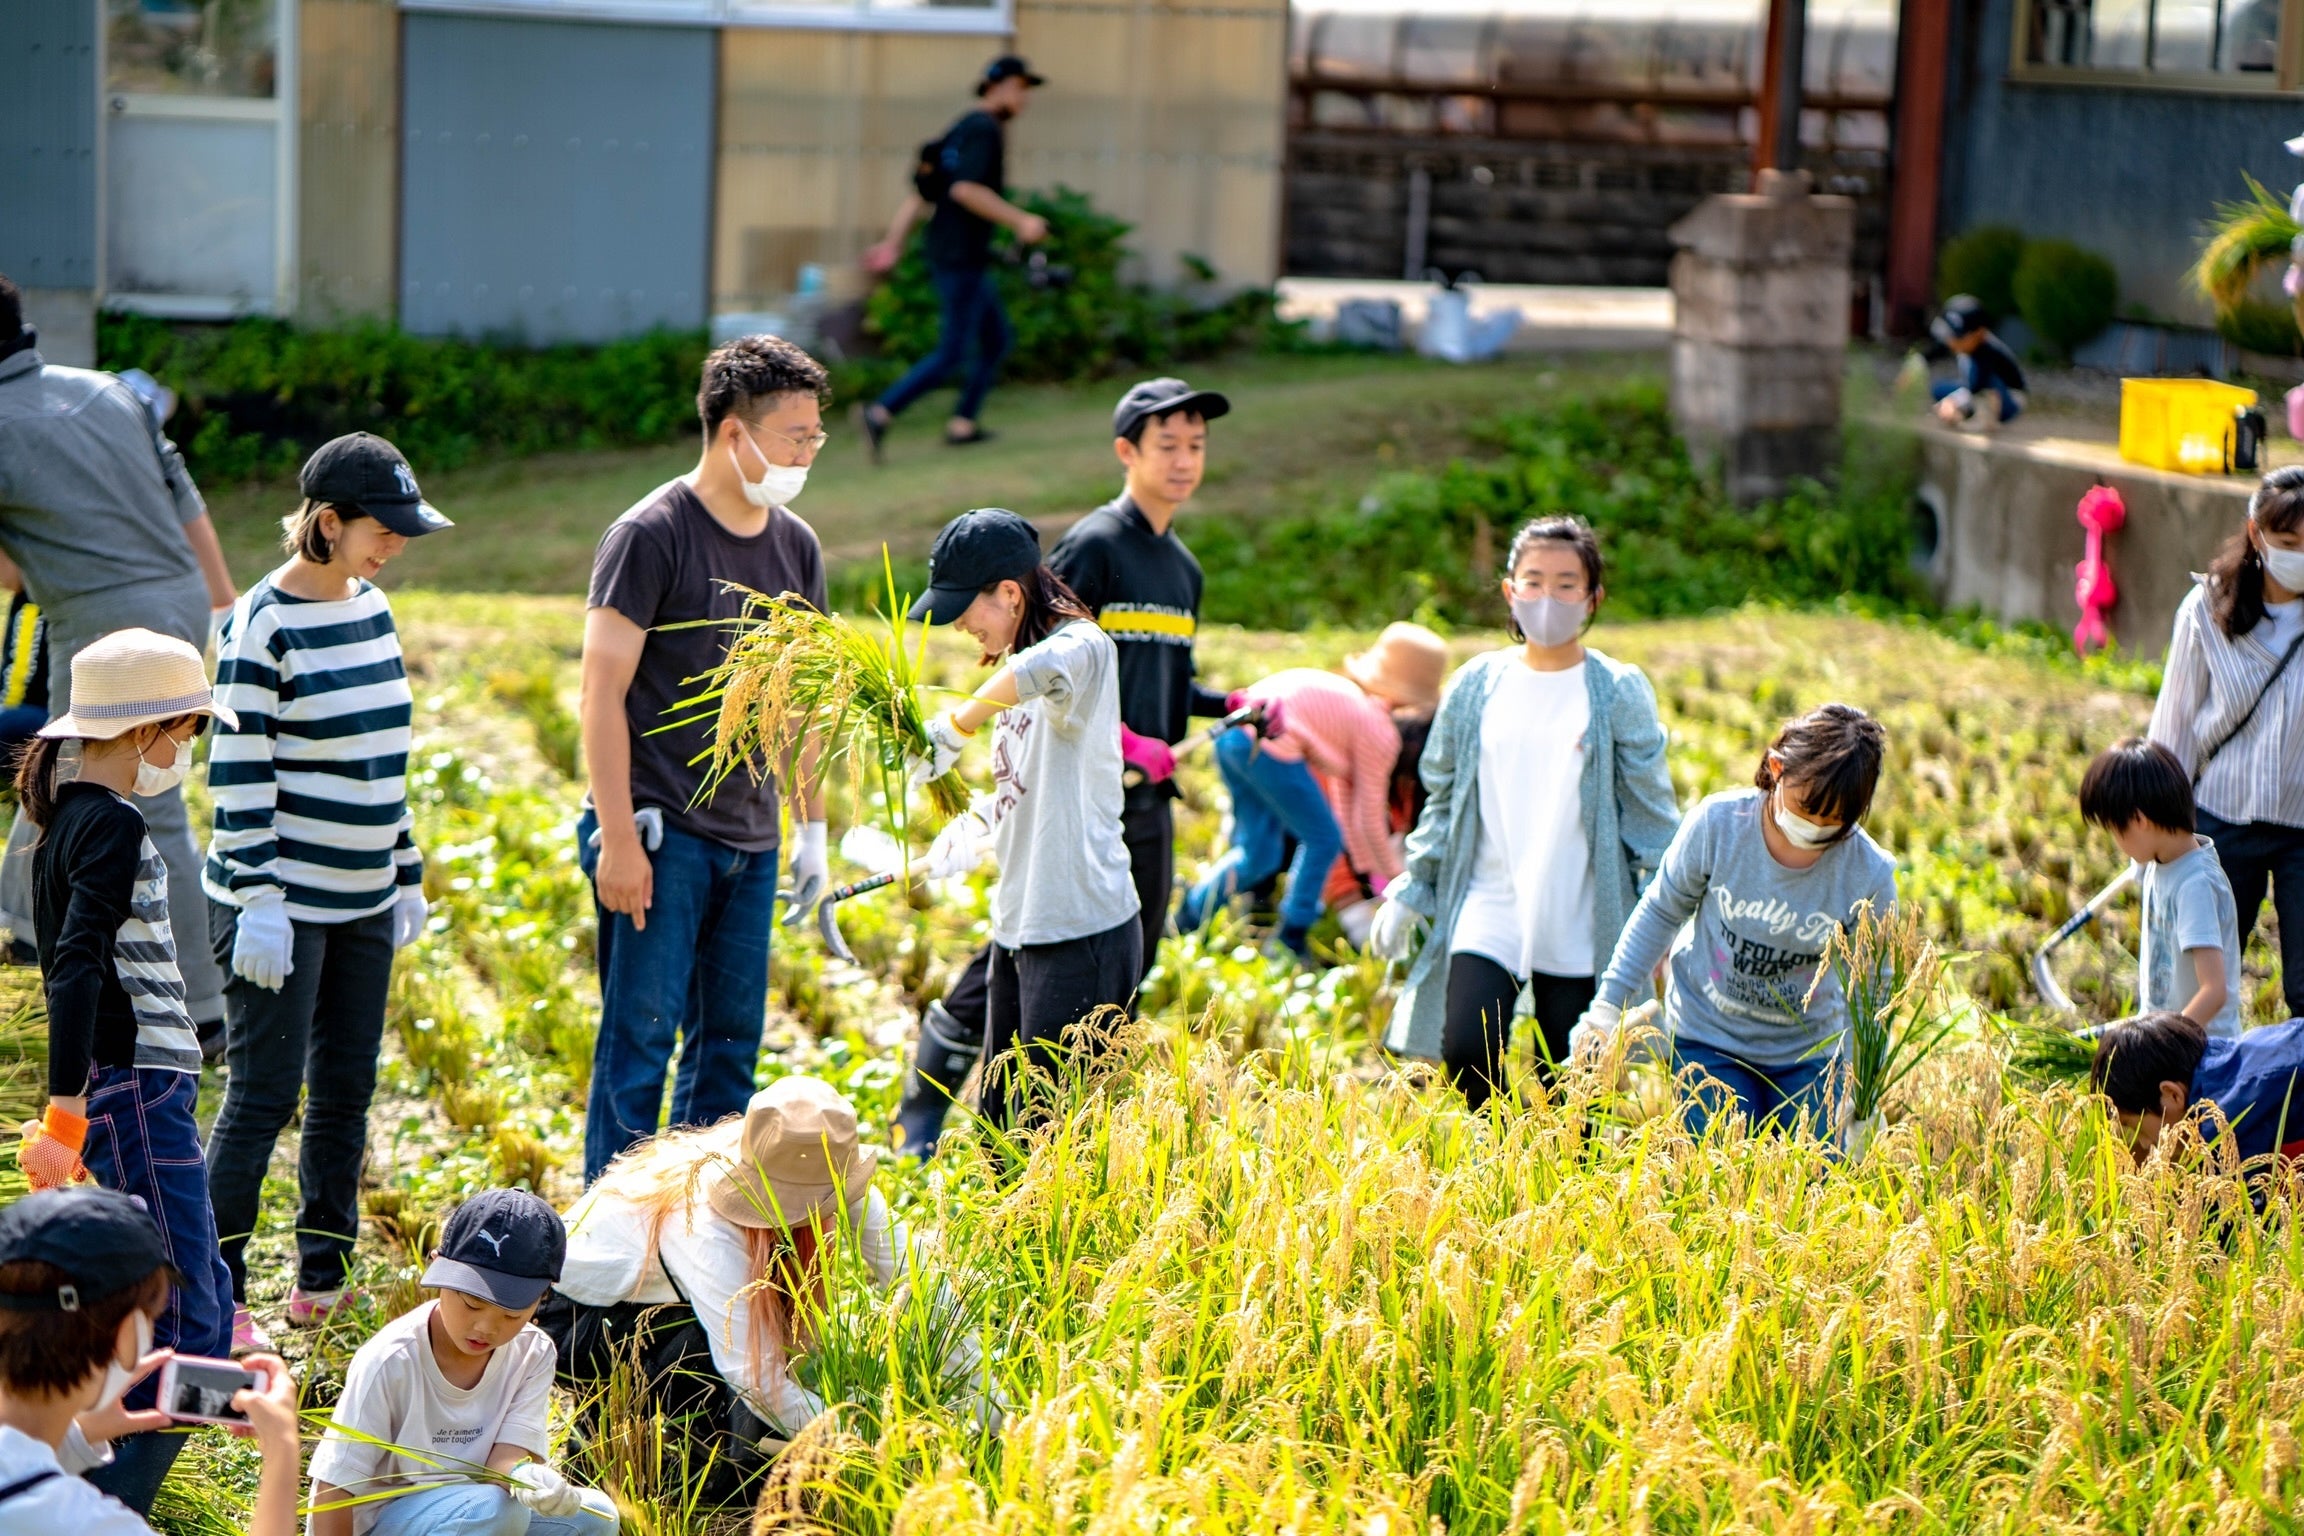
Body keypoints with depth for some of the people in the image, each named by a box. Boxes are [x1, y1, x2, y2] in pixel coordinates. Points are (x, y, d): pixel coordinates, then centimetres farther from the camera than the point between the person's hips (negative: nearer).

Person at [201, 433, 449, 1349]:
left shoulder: (371, 607, 10)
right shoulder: (264, 625, -14)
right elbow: (237, 774, -14)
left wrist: (407, 875, 18)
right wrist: (258, 902, -17)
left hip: (361, 901, 7)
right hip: (283, 900, -7)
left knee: (346, 1090, 10)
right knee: (264, 1094, -4)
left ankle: (323, 1278, 21)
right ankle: (215, 1295, 3)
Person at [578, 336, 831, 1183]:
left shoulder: (796, 547, 11)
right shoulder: (653, 534, -10)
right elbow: (602, 690, -12)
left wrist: (813, 829, 17)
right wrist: (618, 838, -17)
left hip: (752, 839, 7)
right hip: (660, 833, -7)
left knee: (731, 1045, 10)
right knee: (641, 1037, -4)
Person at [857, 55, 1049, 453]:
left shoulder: (962, 130, 16)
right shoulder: (985, 129, -12)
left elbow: (918, 192, 15)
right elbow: (965, 189, -25)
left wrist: (893, 243, 13)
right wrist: (1019, 221, -24)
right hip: (963, 259, -10)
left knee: (998, 340, 18)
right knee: (952, 354, -10)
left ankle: (962, 423, 16)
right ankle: (881, 414, -16)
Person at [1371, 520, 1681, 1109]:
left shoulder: (1620, 692, -1)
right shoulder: (1477, 685, 6)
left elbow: (1650, 812, 1)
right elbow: (1442, 800, 14)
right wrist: (1409, 895, 13)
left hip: (1580, 922, -2)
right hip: (1488, 905, 2)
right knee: (1467, 1051, -15)